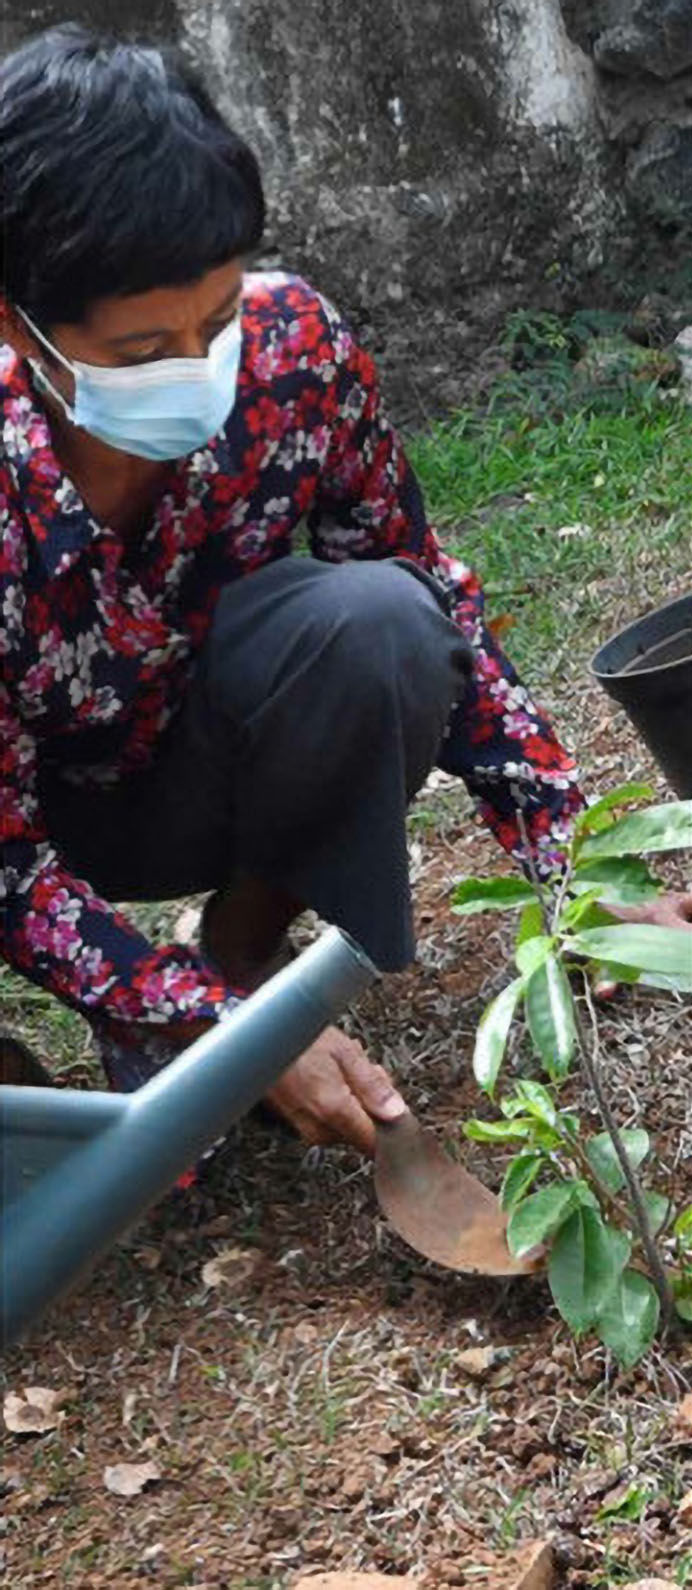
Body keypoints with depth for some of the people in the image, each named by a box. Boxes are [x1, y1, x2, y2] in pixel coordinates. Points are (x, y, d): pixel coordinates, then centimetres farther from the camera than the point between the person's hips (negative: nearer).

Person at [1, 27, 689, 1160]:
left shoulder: (291, 342, -24)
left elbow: (428, 594, -10)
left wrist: (576, 866, -17)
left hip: (203, 770, 2)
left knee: (375, 621, -29)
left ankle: (240, 949, -6)